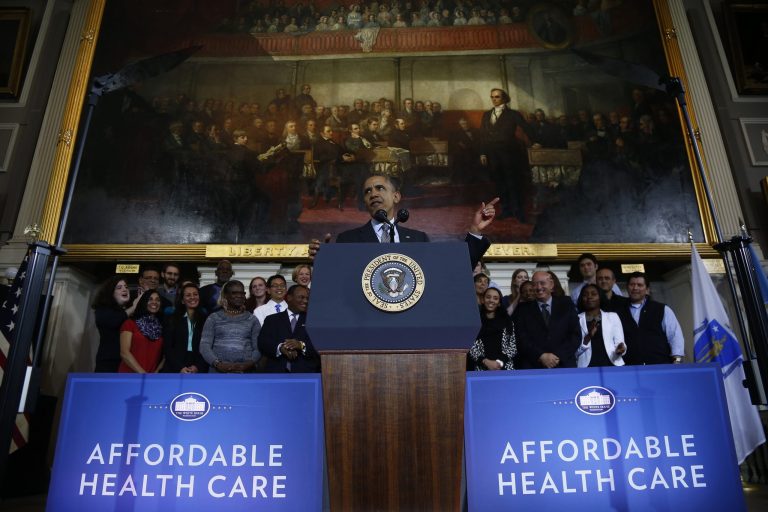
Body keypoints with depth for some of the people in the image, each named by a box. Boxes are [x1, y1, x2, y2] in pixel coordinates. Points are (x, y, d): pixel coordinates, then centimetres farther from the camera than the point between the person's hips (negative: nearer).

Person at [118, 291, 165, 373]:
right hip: (129, 376, -3)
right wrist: (143, 374, -11)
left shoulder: (162, 327, 13)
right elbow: (124, 353, -5)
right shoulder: (130, 323, 5)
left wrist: (157, 372, -7)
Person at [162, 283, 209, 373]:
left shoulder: (206, 320, 10)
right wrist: (180, 368, -9)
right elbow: (167, 347, 4)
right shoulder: (171, 320, 11)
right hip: (174, 369, 0)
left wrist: (198, 367, -10)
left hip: (199, 370, 0)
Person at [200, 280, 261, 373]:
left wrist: (248, 364, -12)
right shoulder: (214, 318, 11)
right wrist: (218, 364, -13)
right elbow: (204, 346, 2)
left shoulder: (252, 319, 12)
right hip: (218, 372, 0)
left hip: (246, 373, 0)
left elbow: (258, 348, 6)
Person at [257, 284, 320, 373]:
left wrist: (302, 345, -18)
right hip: (277, 371, 1)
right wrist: (280, 348, -17)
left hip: (306, 372, 0)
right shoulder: (272, 319, 17)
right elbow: (262, 343, 3)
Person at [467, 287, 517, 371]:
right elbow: (470, 348, 3)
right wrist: (486, 362, -9)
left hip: (505, 367, 1)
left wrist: (499, 362, -4)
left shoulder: (506, 320, 14)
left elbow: (513, 347, 10)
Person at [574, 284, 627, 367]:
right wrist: (588, 337, -13)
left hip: (611, 365, 1)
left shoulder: (613, 317, 13)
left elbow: (619, 342, 5)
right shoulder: (576, 319, 8)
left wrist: (620, 349, -16)